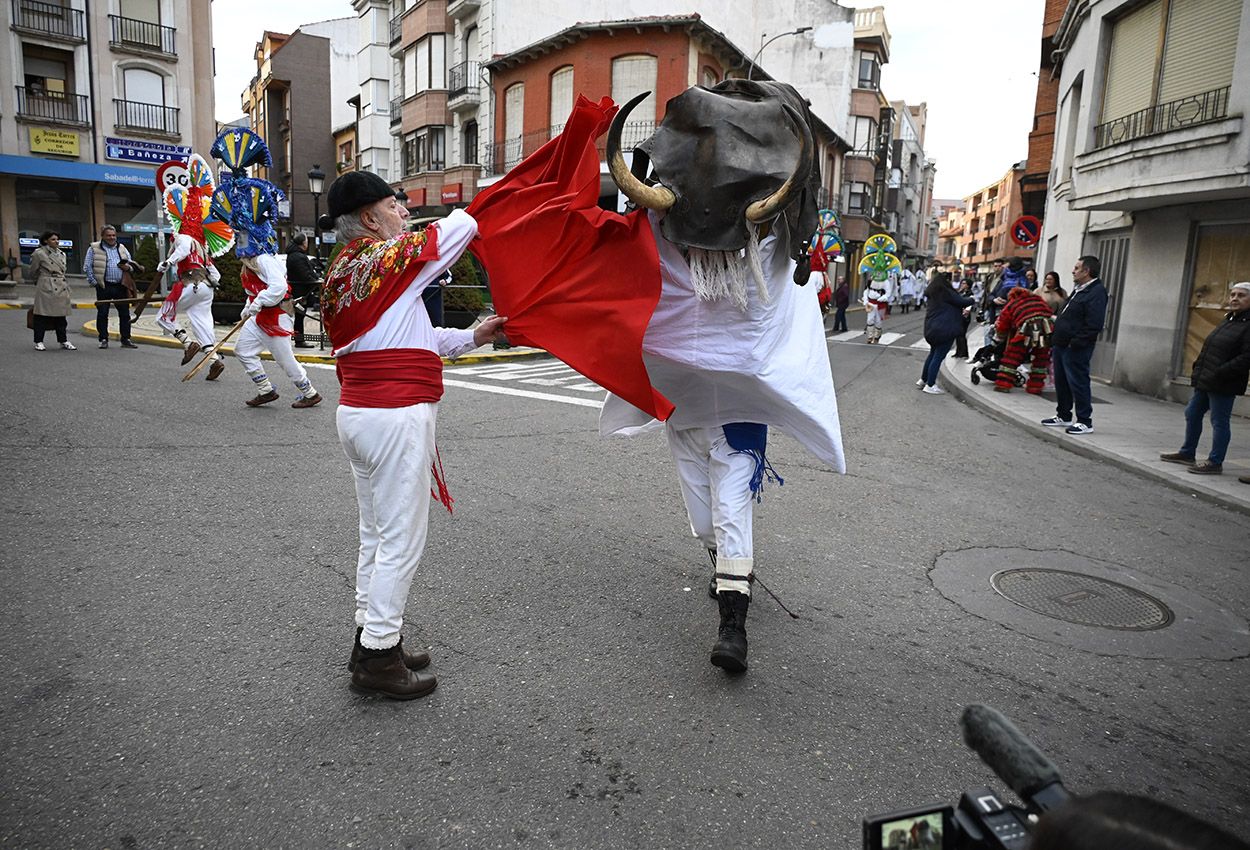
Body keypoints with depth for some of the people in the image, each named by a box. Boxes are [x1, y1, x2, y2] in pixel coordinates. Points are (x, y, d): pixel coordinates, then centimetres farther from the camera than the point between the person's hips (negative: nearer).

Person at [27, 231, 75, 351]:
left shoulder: (62, 254, 14)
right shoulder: (39, 253, -4)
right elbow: (31, 272, 5)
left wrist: (66, 286, 16)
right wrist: (39, 281, 18)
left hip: (62, 288, 5)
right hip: (46, 288, -5)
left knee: (61, 315, 9)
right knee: (42, 315, -1)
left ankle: (63, 340, 16)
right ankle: (38, 342, 7)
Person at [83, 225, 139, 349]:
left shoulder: (122, 248, 16)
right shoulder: (94, 249, 4)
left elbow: (132, 265, 21)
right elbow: (87, 267, 1)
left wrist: (128, 267, -2)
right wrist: (94, 282, -7)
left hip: (121, 286, 3)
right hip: (104, 287, -3)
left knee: (125, 313, 3)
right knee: (102, 314, 1)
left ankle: (126, 339, 9)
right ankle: (103, 340, 8)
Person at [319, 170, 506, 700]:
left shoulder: (338, 273, 15)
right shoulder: (393, 257, -12)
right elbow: (465, 224, -2)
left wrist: (472, 337, 15)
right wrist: (462, 213, 22)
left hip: (357, 413, 10)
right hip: (397, 416, -10)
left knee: (376, 534, 17)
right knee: (401, 540, -1)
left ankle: (370, 640, 27)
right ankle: (379, 657, 7)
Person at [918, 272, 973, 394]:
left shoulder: (931, 293, 14)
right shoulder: (946, 292, -14)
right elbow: (962, 301, -10)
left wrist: (962, 310, 18)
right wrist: (971, 300, 10)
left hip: (931, 328, 9)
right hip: (944, 329, -9)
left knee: (933, 354, 21)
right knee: (938, 357, -4)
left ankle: (923, 380, 27)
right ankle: (930, 385, -1)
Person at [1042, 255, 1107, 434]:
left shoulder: (1097, 292, -13)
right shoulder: (1078, 290, 18)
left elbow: (1094, 325, -22)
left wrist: (1076, 342, -23)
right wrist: (1055, 342, 18)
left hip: (1076, 349, -10)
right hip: (1062, 345, 10)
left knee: (1078, 383, -5)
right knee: (1061, 382, 15)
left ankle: (1085, 421, 3)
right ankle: (1063, 416, 27)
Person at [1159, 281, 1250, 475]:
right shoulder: (1228, 321, 16)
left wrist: (1218, 374, -22)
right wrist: (1198, 370, 12)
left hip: (1223, 386, -9)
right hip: (1205, 382, 10)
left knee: (1219, 422, -1)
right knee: (1192, 415, 17)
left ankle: (1215, 462, 7)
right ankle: (1187, 453, 30)